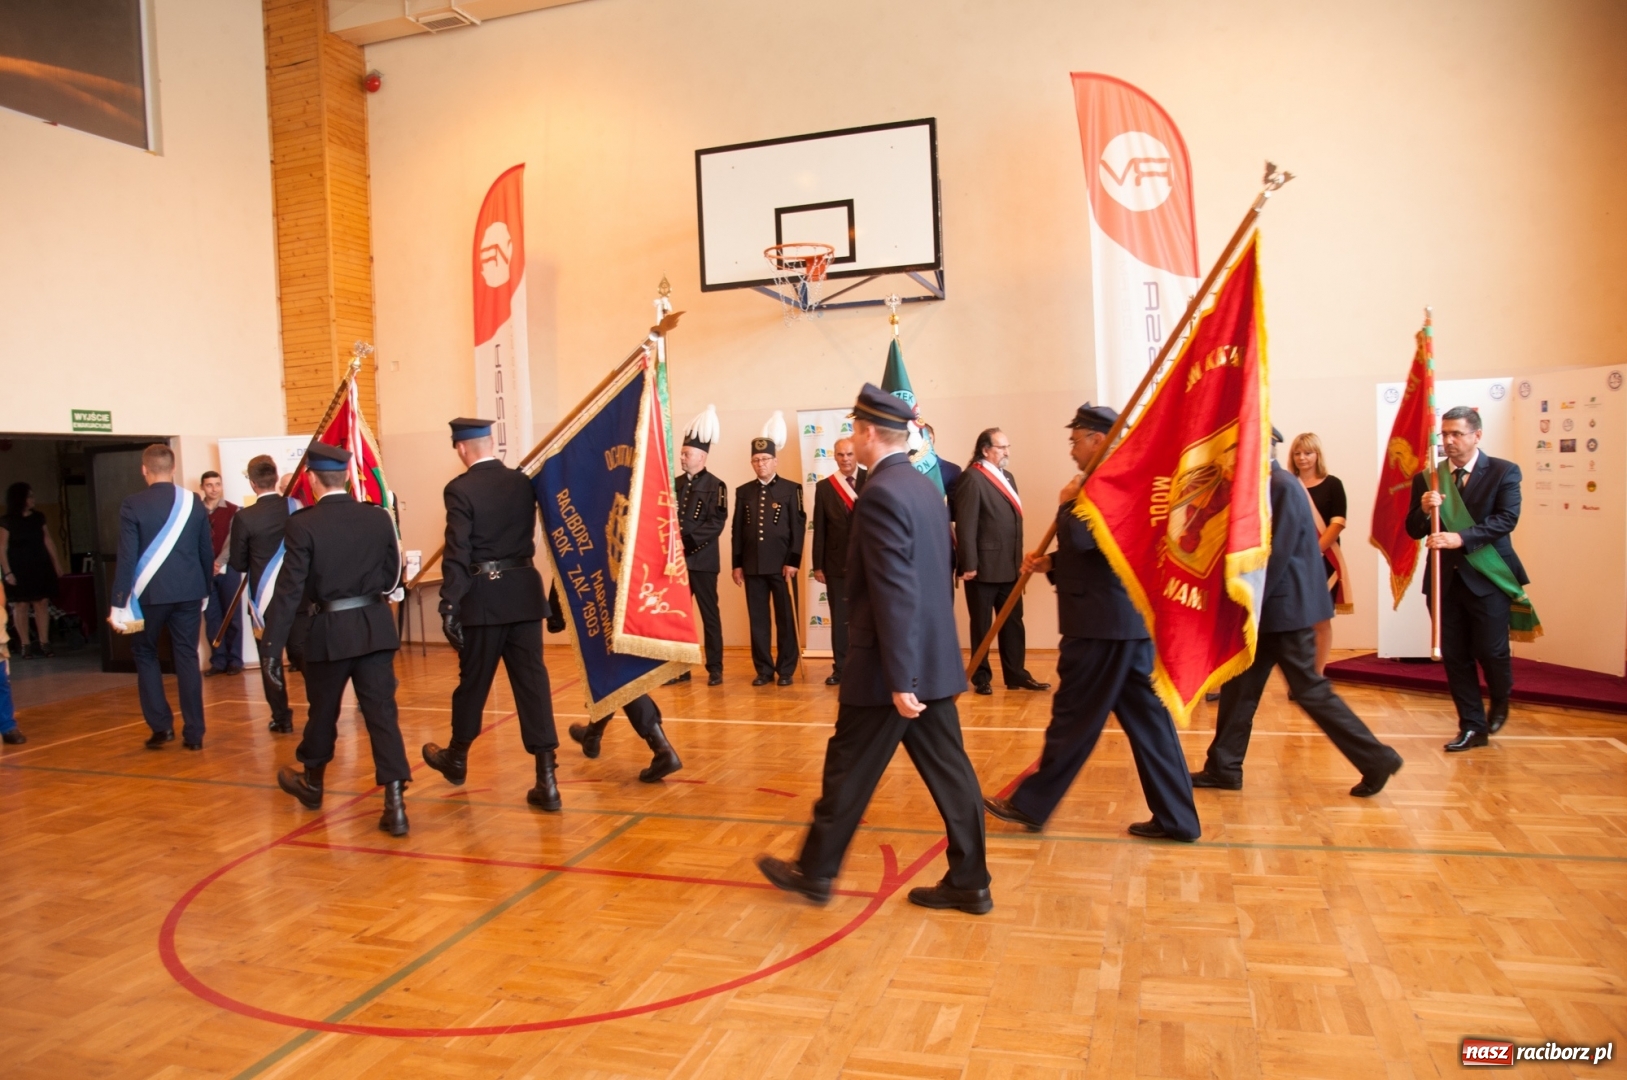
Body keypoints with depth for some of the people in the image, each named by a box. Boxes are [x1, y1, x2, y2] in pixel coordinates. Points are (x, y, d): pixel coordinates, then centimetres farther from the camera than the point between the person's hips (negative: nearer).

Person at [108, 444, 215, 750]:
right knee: (187, 658, 8)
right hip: (188, 592, 2)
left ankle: (161, 725, 11)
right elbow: (206, 551, 6)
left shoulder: (133, 504, -9)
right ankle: (193, 733, 8)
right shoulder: (194, 502, 0)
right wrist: (205, 590, 18)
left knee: (145, 654, 16)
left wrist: (119, 604, -5)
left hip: (149, 593, -2)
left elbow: (127, 557, -10)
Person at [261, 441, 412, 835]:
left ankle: (311, 782, 41)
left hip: (330, 630, -2)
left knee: (322, 711, 18)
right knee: (382, 713, 1)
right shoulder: (379, 517, -1)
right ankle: (395, 801, -6)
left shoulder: (302, 525, -10)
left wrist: (271, 646, -8)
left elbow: (289, 590, -12)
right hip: (376, 628, 2)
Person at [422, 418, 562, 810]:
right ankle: (546, 778, -1)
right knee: (532, 680, 2)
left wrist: (449, 607, -13)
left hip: (483, 597, -3)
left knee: (474, 680, 13)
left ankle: (457, 757, 37)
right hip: (525, 592, 3)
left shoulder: (460, 490, -10)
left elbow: (457, 554, -14)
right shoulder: (524, 482, 4)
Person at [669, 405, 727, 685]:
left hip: (702, 561, -5)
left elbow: (717, 524, -12)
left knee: (709, 615, 2)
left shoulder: (715, 486, -4)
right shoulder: (674, 484, 13)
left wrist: (686, 536, -19)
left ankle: (715, 669, 8)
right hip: (676, 560, 5)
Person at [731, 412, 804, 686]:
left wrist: (793, 562, -11)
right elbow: (737, 531, 10)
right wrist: (737, 564, 4)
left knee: (786, 619, 3)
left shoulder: (791, 489, 1)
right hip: (753, 566, 3)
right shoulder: (743, 492, 11)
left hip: (782, 565, -3)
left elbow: (798, 528, -3)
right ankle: (764, 670, 14)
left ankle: (786, 670, 11)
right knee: (758, 620, 6)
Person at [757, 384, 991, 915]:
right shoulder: (927, 488, 10)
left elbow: (895, 595, -23)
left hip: (891, 664, -8)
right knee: (947, 770, 11)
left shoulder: (880, 494, -18)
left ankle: (815, 871, 23)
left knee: (849, 771, 7)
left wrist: (898, 680, -22)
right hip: (934, 658, 9)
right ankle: (969, 882, 19)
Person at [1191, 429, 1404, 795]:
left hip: (1284, 608, -9)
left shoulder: (1283, 487, -17)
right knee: (1239, 686, 10)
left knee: (1309, 690, 0)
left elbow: (1276, 555, -21)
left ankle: (1376, 759, 11)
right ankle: (1223, 768, 17)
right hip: (1270, 609, 9)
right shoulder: (1267, 486, 12)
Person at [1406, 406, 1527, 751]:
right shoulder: (1426, 479, 6)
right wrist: (1424, 509, -17)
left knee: (1490, 650, 1)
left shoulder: (1503, 472, -3)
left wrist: (1460, 538, -28)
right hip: (1445, 578, 3)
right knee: (1454, 656, 5)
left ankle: (1500, 702, 33)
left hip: (1487, 578, -3)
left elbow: (1507, 519, -16)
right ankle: (1472, 726, 17)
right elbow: (1414, 530, 5)